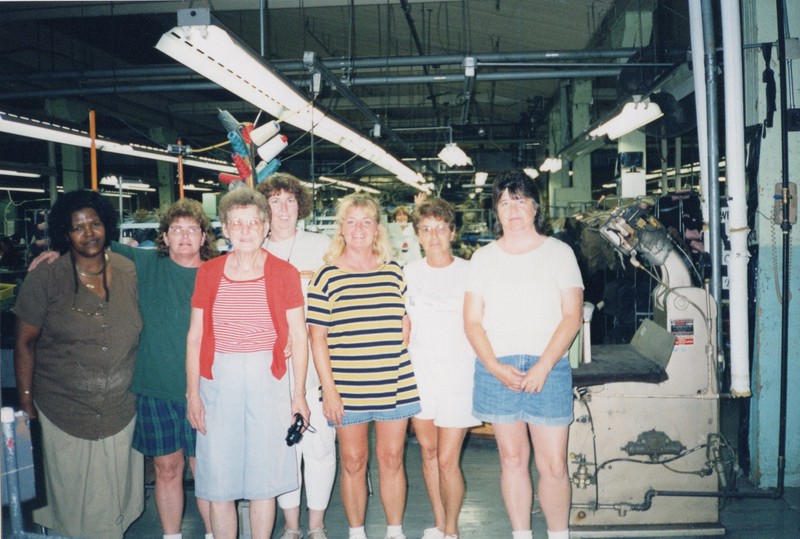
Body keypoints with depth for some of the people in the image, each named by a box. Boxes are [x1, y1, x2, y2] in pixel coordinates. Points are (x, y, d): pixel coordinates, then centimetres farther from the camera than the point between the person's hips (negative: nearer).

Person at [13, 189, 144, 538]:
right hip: (64, 414, -2)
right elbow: (25, 343, -4)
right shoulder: (44, 278, -9)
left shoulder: (129, 272, -1)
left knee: (115, 497, 15)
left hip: (120, 412, 3)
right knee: (73, 498, 11)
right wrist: (26, 403, -4)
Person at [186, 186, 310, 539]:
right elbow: (195, 337, 6)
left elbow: (298, 336, 1)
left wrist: (298, 393, -2)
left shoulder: (283, 273, 0)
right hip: (217, 379, 1)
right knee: (217, 480, 5)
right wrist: (192, 392, 1)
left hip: (267, 379, -1)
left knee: (264, 476, 6)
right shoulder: (208, 273, 4)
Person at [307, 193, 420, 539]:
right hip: (347, 390, -2)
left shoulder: (394, 272, 7)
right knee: (353, 462, 9)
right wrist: (329, 389, -8)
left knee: (391, 459, 11)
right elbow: (317, 338, -4)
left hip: (394, 386, 3)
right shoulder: (327, 277, -3)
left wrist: (397, 364, 6)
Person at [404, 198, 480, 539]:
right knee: (428, 451, 12)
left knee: (447, 460, -4)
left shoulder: (468, 272, -4)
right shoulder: (408, 273, 6)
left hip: (457, 373, -4)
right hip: (417, 372, 4)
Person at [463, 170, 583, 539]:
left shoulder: (559, 252, 5)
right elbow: (472, 321, 6)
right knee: (512, 459, 10)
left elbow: (571, 317, -1)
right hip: (496, 370, 2)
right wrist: (496, 367, -8)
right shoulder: (483, 258, 10)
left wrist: (542, 367, -12)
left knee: (553, 465, -1)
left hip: (548, 369, -1)